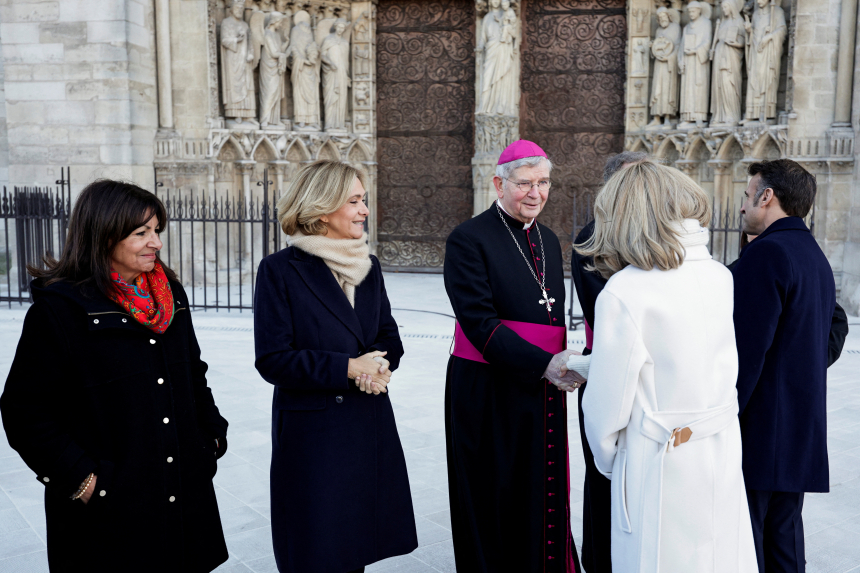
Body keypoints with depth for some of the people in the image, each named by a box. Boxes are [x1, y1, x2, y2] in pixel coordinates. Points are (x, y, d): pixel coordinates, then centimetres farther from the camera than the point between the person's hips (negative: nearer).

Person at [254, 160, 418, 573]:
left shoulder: (368, 266, 8)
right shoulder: (280, 270, -10)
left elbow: (389, 335, 14)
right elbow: (272, 360, -13)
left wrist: (380, 364, -9)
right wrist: (346, 368, -18)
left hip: (370, 426, 5)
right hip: (310, 432, -5)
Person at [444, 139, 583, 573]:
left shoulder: (548, 240, 13)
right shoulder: (468, 239, -9)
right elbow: (478, 322, -17)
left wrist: (564, 365, 10)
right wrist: (544, 364, -21)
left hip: (545, 391, 6)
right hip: (489, 390, -6)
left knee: (543, 495, 13)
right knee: (495, 501, 6)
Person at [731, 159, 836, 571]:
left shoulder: (765, 253, -16)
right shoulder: (816, 257, 14)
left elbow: (746, 351, -21)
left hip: (758, 431, -9)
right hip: (801, 433, 9)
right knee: (784, 536, 17)